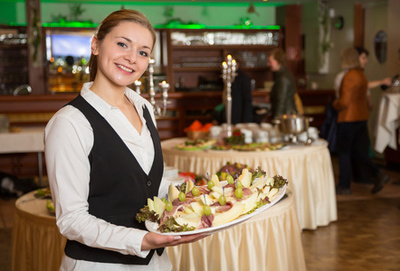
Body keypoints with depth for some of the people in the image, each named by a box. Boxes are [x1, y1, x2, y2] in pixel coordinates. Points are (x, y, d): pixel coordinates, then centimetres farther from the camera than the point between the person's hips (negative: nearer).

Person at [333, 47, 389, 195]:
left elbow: (344, 101, -21)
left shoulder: (349, 77, -18)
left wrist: (335, 104, -1)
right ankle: (378, 175, 2)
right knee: (359, 151, 13)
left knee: (343, 151, 3)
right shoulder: (361, 75, 12)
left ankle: (344, 186, 11)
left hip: (348, 119, -9)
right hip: (361, 116, 9)